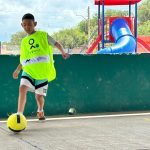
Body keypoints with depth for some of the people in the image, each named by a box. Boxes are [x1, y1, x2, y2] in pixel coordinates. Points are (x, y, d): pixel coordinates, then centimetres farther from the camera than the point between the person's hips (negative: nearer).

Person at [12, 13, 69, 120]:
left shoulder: (43, 35, 0)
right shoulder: (24, 41, 11)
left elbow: (56, 44, -1)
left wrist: (63, 53, -17)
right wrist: (18, 70, 13)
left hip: (43, 72, -2)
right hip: (28, 71, 2)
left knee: (39, 95, 5)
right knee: (22, 88, -21)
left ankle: (40, 111, 36)